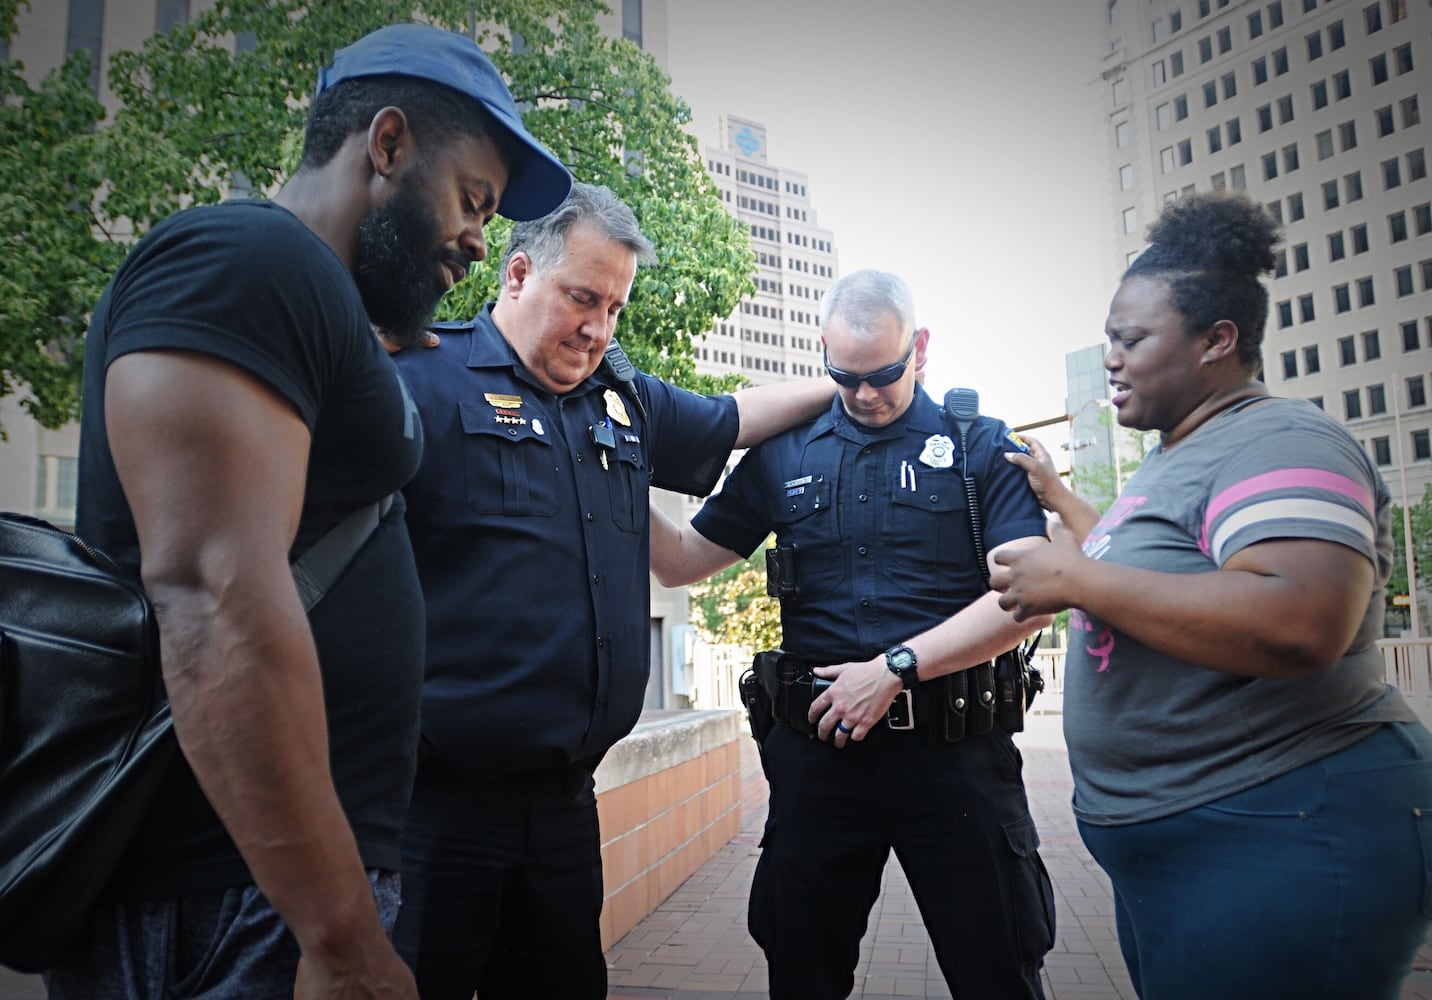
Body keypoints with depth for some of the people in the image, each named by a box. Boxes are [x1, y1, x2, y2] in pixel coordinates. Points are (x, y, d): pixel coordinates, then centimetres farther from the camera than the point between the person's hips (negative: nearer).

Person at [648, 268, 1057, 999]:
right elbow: (680, 562, 11)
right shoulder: (782, 455, 9)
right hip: (820, 743, 3)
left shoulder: (980, 446, 1)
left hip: (953, 751, -2)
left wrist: (896, 667, -16)